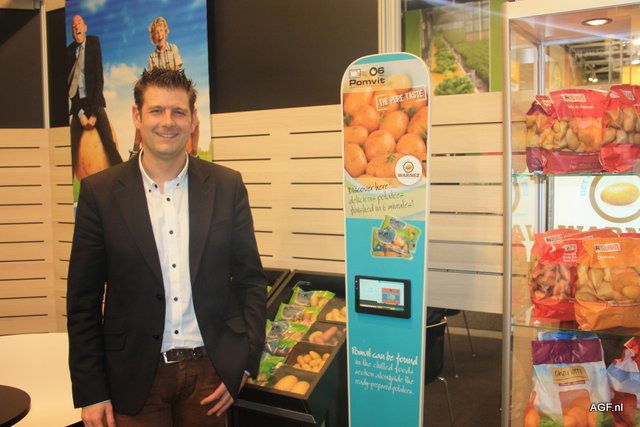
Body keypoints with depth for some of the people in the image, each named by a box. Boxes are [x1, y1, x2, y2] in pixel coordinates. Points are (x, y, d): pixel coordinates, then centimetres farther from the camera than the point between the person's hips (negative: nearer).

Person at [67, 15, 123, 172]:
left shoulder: (94, 42, 1)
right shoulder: (69, 50, 5)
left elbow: (99, 78, -4)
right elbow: (68, 85, 5)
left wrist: (94, 113, -8)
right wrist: (80, 114, -5)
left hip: (95, 103, -2)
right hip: (78, 106, 2)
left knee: (110, 146, -10)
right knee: (73, 149, -3)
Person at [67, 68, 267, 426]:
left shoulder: (227, 186, -2)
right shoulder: (100, 192, -4)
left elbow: (251, 279, 3)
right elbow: (83, 301, -2)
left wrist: (244, 362, -3)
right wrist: (90, 393, -3)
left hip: (210, 370, 1)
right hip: (136, 377, -1)